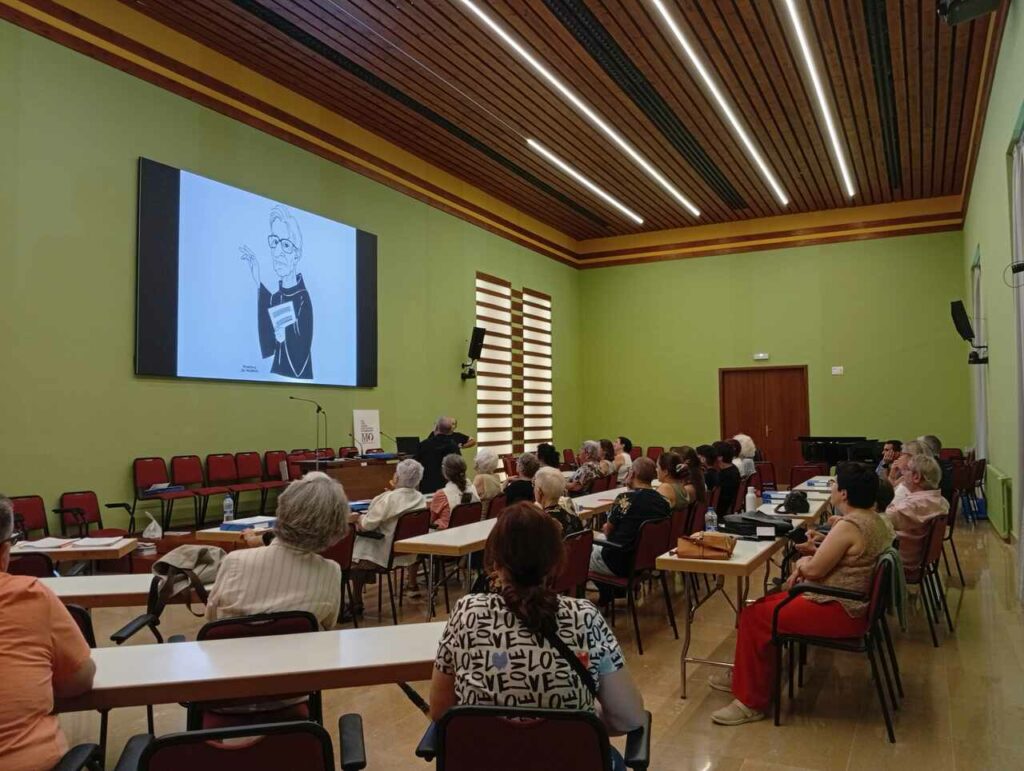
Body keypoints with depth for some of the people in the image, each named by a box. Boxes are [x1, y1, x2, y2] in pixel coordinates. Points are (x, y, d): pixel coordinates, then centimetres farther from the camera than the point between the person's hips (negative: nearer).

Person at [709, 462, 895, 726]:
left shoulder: (849, 525, -25)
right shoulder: (878, 520, 6)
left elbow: (814, 569, -21)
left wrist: (801, 562, 0)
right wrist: (806, 564, 5)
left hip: (838, 613, -10)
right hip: (854, 604, 10)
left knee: (754, 615, -6)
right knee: (767, 602, 17)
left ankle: (752, 702, 4)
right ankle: (745, 677, 28)